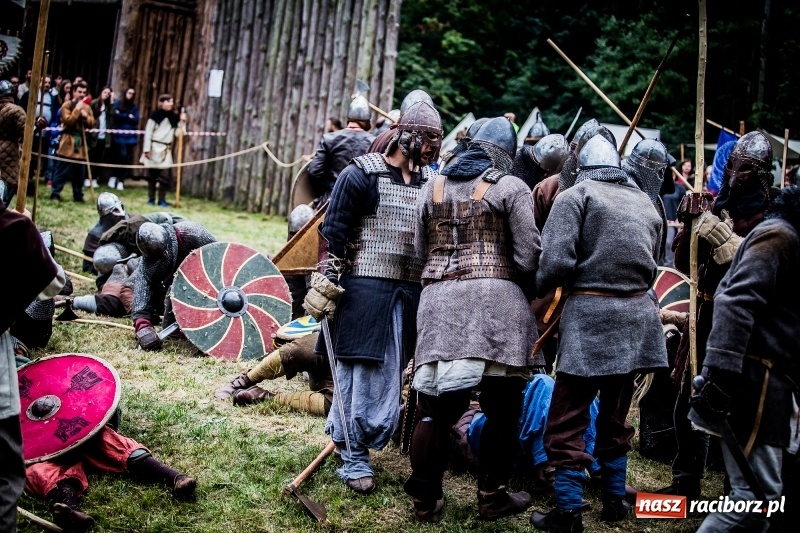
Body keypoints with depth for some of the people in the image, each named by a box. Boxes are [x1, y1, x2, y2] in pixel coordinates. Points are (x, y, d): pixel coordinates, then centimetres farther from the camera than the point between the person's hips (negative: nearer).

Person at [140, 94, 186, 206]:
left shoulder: (174, 117, 5)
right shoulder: (156, 115, -5)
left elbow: (178, 134, 4)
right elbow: (148, 132, -5)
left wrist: (182, 122, -8)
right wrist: (147, 149, -9)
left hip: (166, 150, 3)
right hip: (154, 148, -3)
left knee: (165, 176, -2)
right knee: (152, 175, 6)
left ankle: (162, 200, 6)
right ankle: (151, 199, 16)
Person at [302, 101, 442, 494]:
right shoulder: (361, 175, -6)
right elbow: (334, 233, -6)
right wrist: (328, 283, -11)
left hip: (410, 292, 6)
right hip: (364, 287, -6)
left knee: (389, 372, 10)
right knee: (360, 370, 0)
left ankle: (345, 434, 27)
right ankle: (355, 458, 10)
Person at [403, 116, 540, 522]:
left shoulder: (432, 187, 15)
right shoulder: (510, 188, 2)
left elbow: (421, 250, 15)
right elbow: (529, 255, -2)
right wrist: (523, 292, 15)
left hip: (439, 300, 4)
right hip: (496, 299, -4)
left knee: (436, 402, 6)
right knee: (501, 405, 7)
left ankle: (425, 498, 11)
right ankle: (492, 496, 14)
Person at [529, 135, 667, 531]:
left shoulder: (576, 195, -3)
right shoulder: (644, 203, 15)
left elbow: (556, 262, -15)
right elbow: (650, 265, 13)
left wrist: (537, 288, 2)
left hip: (592, 315, -6)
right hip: (638, 316, 6)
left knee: (567, 419, 1)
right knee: (615, 415, 19)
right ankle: (615, 501, 28)